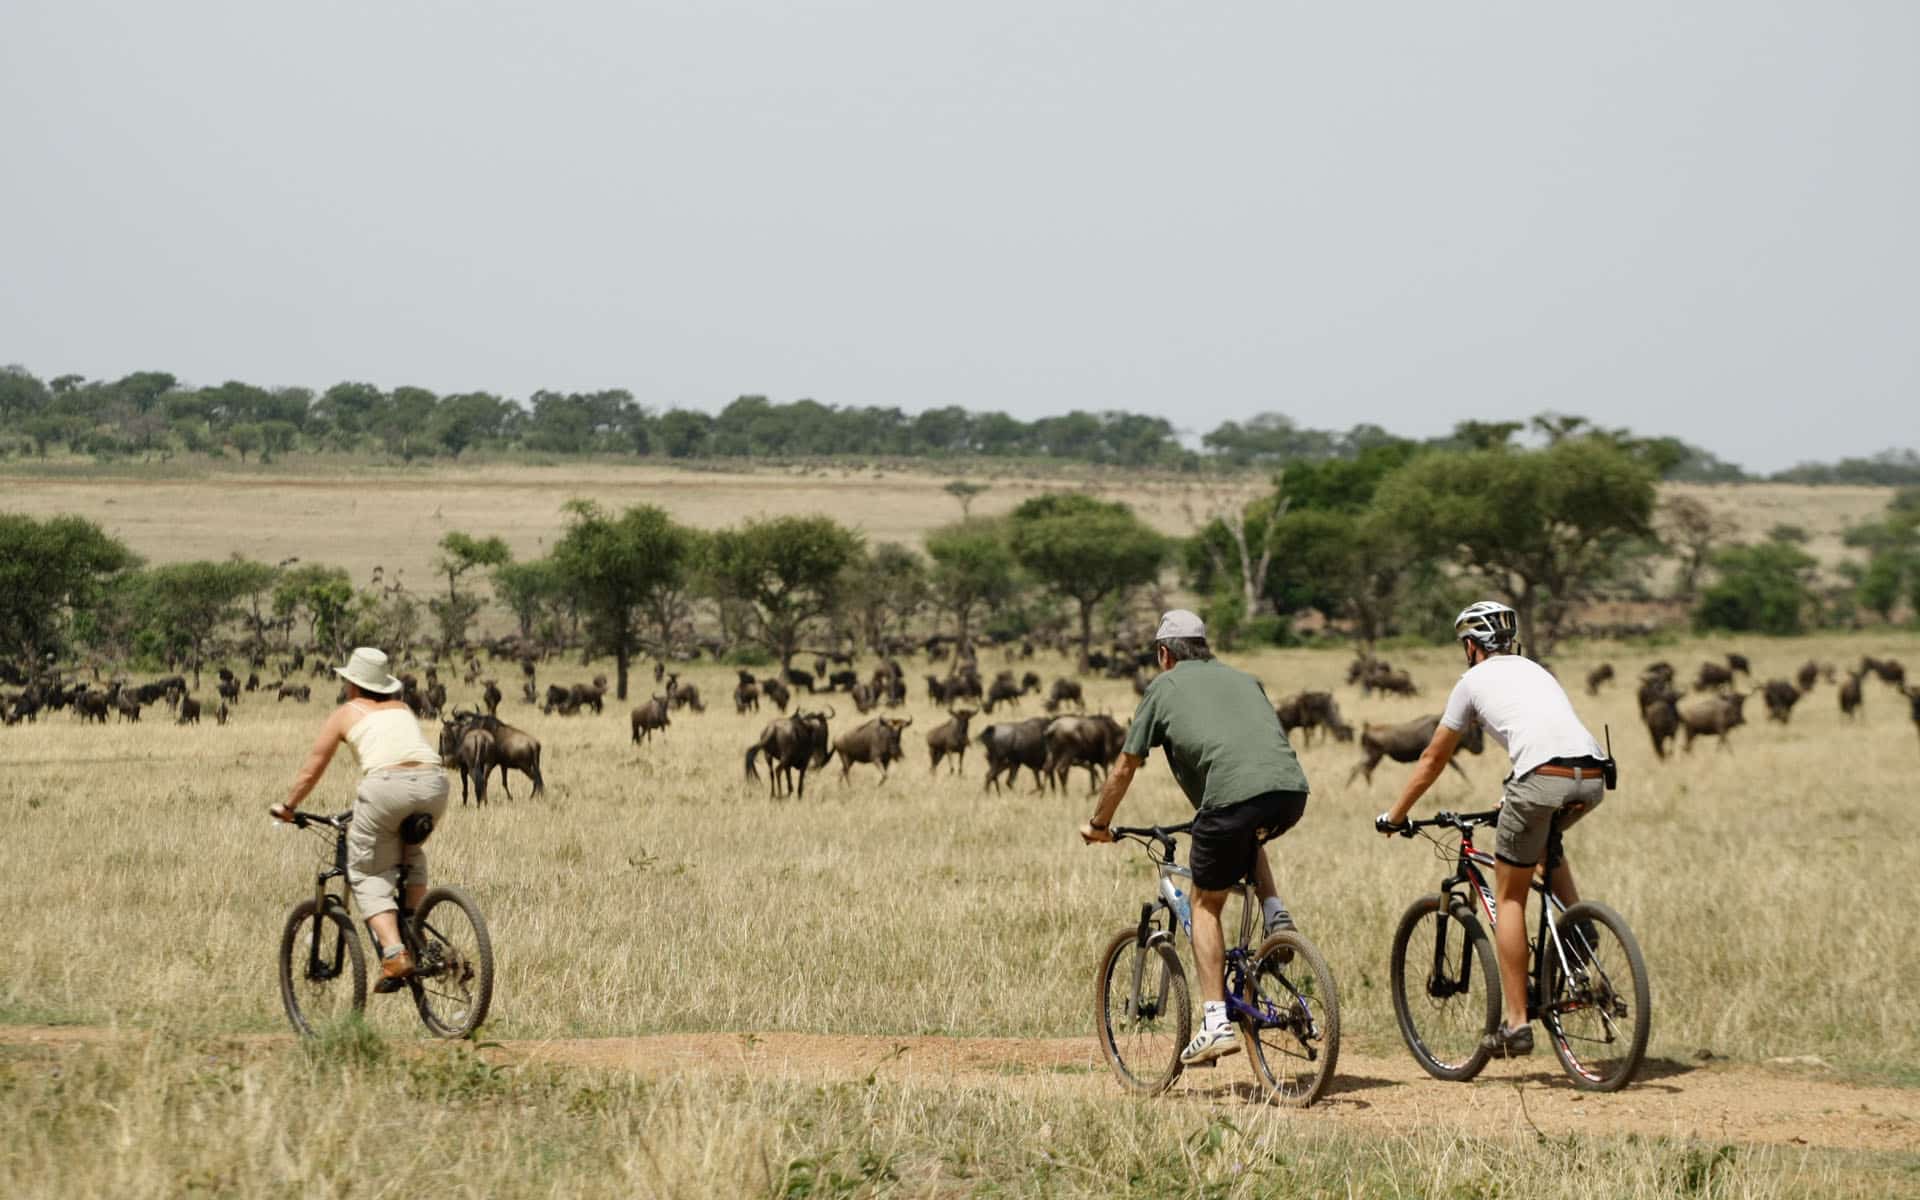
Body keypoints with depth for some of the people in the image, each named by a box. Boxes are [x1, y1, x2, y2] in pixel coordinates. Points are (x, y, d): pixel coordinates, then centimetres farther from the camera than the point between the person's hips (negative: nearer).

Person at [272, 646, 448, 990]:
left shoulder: (345, 714, 18)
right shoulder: (401, 708, 31)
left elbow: (311, 770, 22)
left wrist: (288, 807, 37)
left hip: (387, 785, -5)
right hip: (433, 783, 5)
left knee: (369, 876, 6)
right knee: (410, 852, 33)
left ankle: (394, 953, -15)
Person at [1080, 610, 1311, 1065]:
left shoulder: (1164, 686, 18)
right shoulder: (1243, 679, 31)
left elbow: (1124, 770, 21)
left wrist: (1099, 824, 36)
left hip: (1232, 796, -5)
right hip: (1291, 790, 5)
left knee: (1206, 904, 13)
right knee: (1248, 839, 39)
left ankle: (1215, 1022, 4)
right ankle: (1276, 918, 15)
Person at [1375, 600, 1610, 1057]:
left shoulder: (1473, 681, 18)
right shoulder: (1536, 670, 33)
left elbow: (1433, 760, 24)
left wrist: (1395, 815, 37)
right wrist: (1516, 795, 62)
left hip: (1542, 779, -6)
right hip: (1593, 778, 6)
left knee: (1508, 898, 10)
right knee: (1547, 840, 39)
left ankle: (1517, 1023, 7)